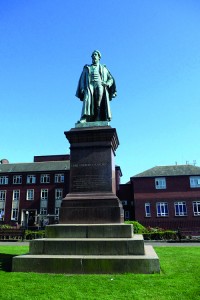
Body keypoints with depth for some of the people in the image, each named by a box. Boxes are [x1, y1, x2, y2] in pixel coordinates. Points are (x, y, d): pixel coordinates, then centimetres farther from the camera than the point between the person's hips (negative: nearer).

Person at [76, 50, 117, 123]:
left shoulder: (103, 68, 25)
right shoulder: (87, 68, 26)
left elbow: (111, 79, 18)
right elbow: (82, 80, 17)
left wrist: (107, 83, -5)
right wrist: (82, 89, -1)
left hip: (100, 85, 0)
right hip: (90, 86, 0)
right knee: (88, 98, -28)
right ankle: (84, 118, -43)